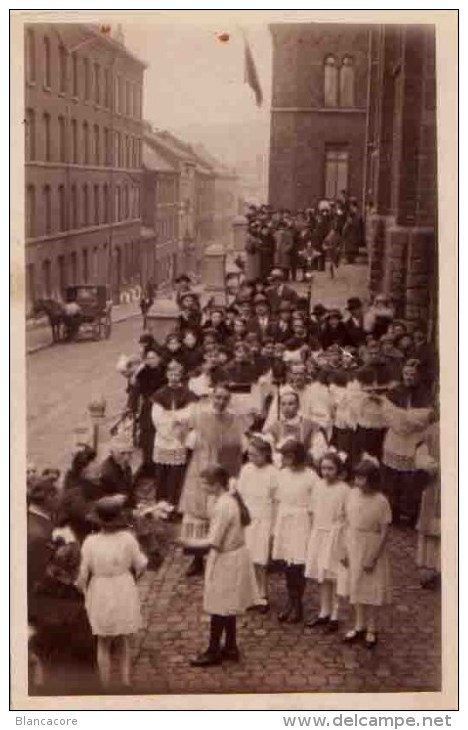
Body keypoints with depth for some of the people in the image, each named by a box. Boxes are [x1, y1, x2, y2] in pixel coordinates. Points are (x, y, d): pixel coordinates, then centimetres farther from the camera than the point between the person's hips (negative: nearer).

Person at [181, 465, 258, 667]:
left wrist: (190, 543, -18)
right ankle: (230, 648, 30)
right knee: (226, 606, 19)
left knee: (218, 607, 4)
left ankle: (213, 652, 17)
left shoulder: (222, 506, -26)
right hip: (234, 555, 9)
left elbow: (213, 542, -26)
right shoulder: (232, 498, 2)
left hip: (226, 560, -9)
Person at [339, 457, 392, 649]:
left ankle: (371, 629, 25)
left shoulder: (381, 501, -18)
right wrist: (344, 549, 1)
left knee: (370, 590, 8)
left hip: (371, 549, -4)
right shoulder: (352, 494, -5)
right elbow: (347, 523, 2)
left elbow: (384, 532, -13)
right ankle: (359, 626, 31)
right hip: (353, 548, 4)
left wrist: (373, 558, -14)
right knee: (355, 586, 15)